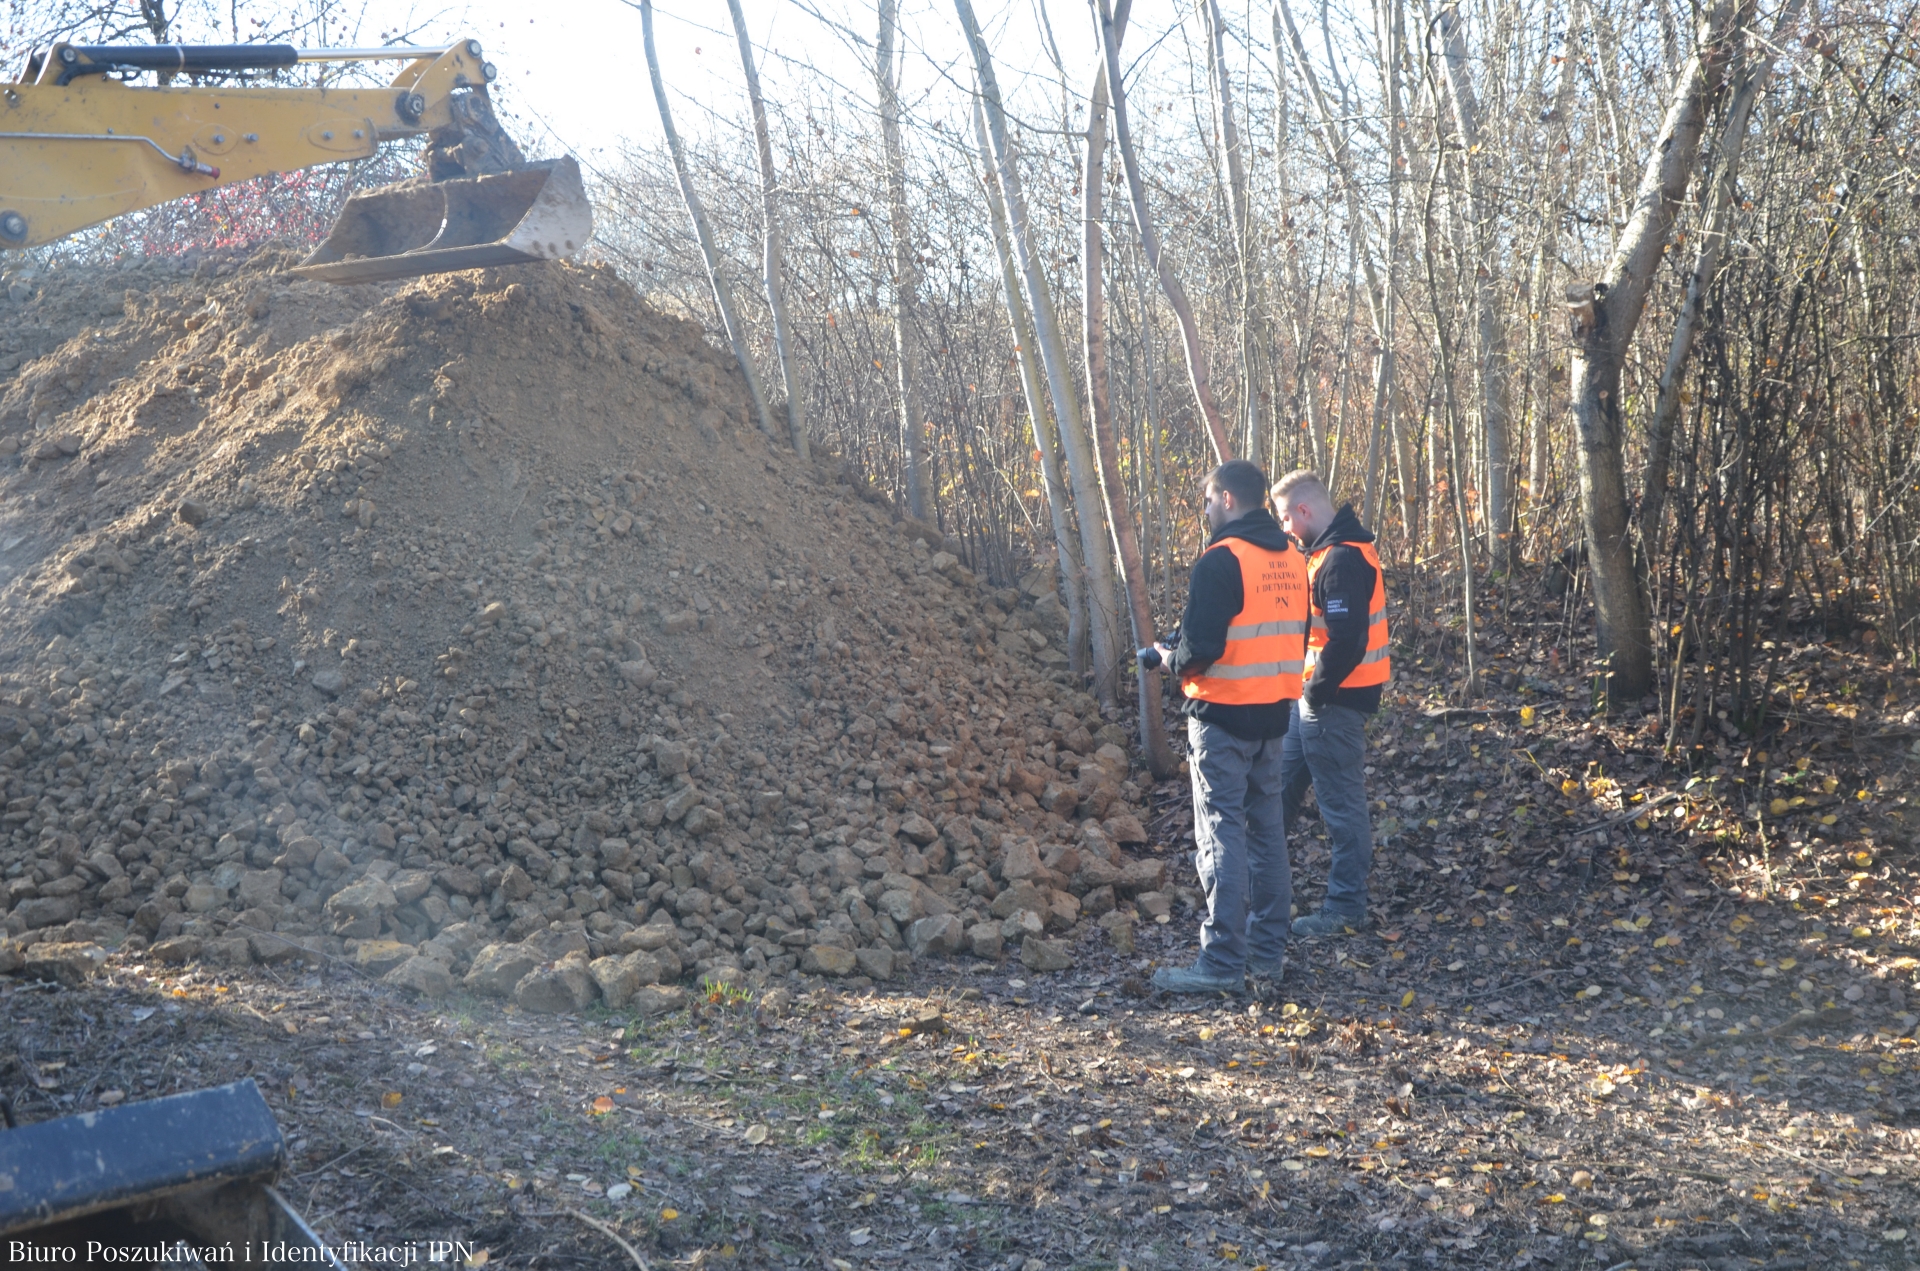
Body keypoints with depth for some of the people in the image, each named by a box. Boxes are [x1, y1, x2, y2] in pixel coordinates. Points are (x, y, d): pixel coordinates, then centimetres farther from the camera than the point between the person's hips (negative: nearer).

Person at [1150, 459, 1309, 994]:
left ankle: (1223, 963, -4)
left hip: (1222, 715, -8)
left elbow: (1200, 649, -21)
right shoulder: (1292, 559, 9)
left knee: (1221, 834, -5)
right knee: (1267, 830, 15)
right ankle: (1269, 949, 22)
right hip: (1273, 714, 8)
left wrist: (1171, 660, -2)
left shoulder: (1221, 561, -17)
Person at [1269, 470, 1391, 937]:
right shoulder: (1333, 550, 11)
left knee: (1341, 802, 0)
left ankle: (1346, 908, 11)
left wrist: (1317, 693, -15)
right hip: (1316, 694, 11)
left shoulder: (1343, 560, -22)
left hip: (1333, 703, -11)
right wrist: (1310, 689, 12)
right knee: (1283, 781, 20)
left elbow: (1346, 641, -27)